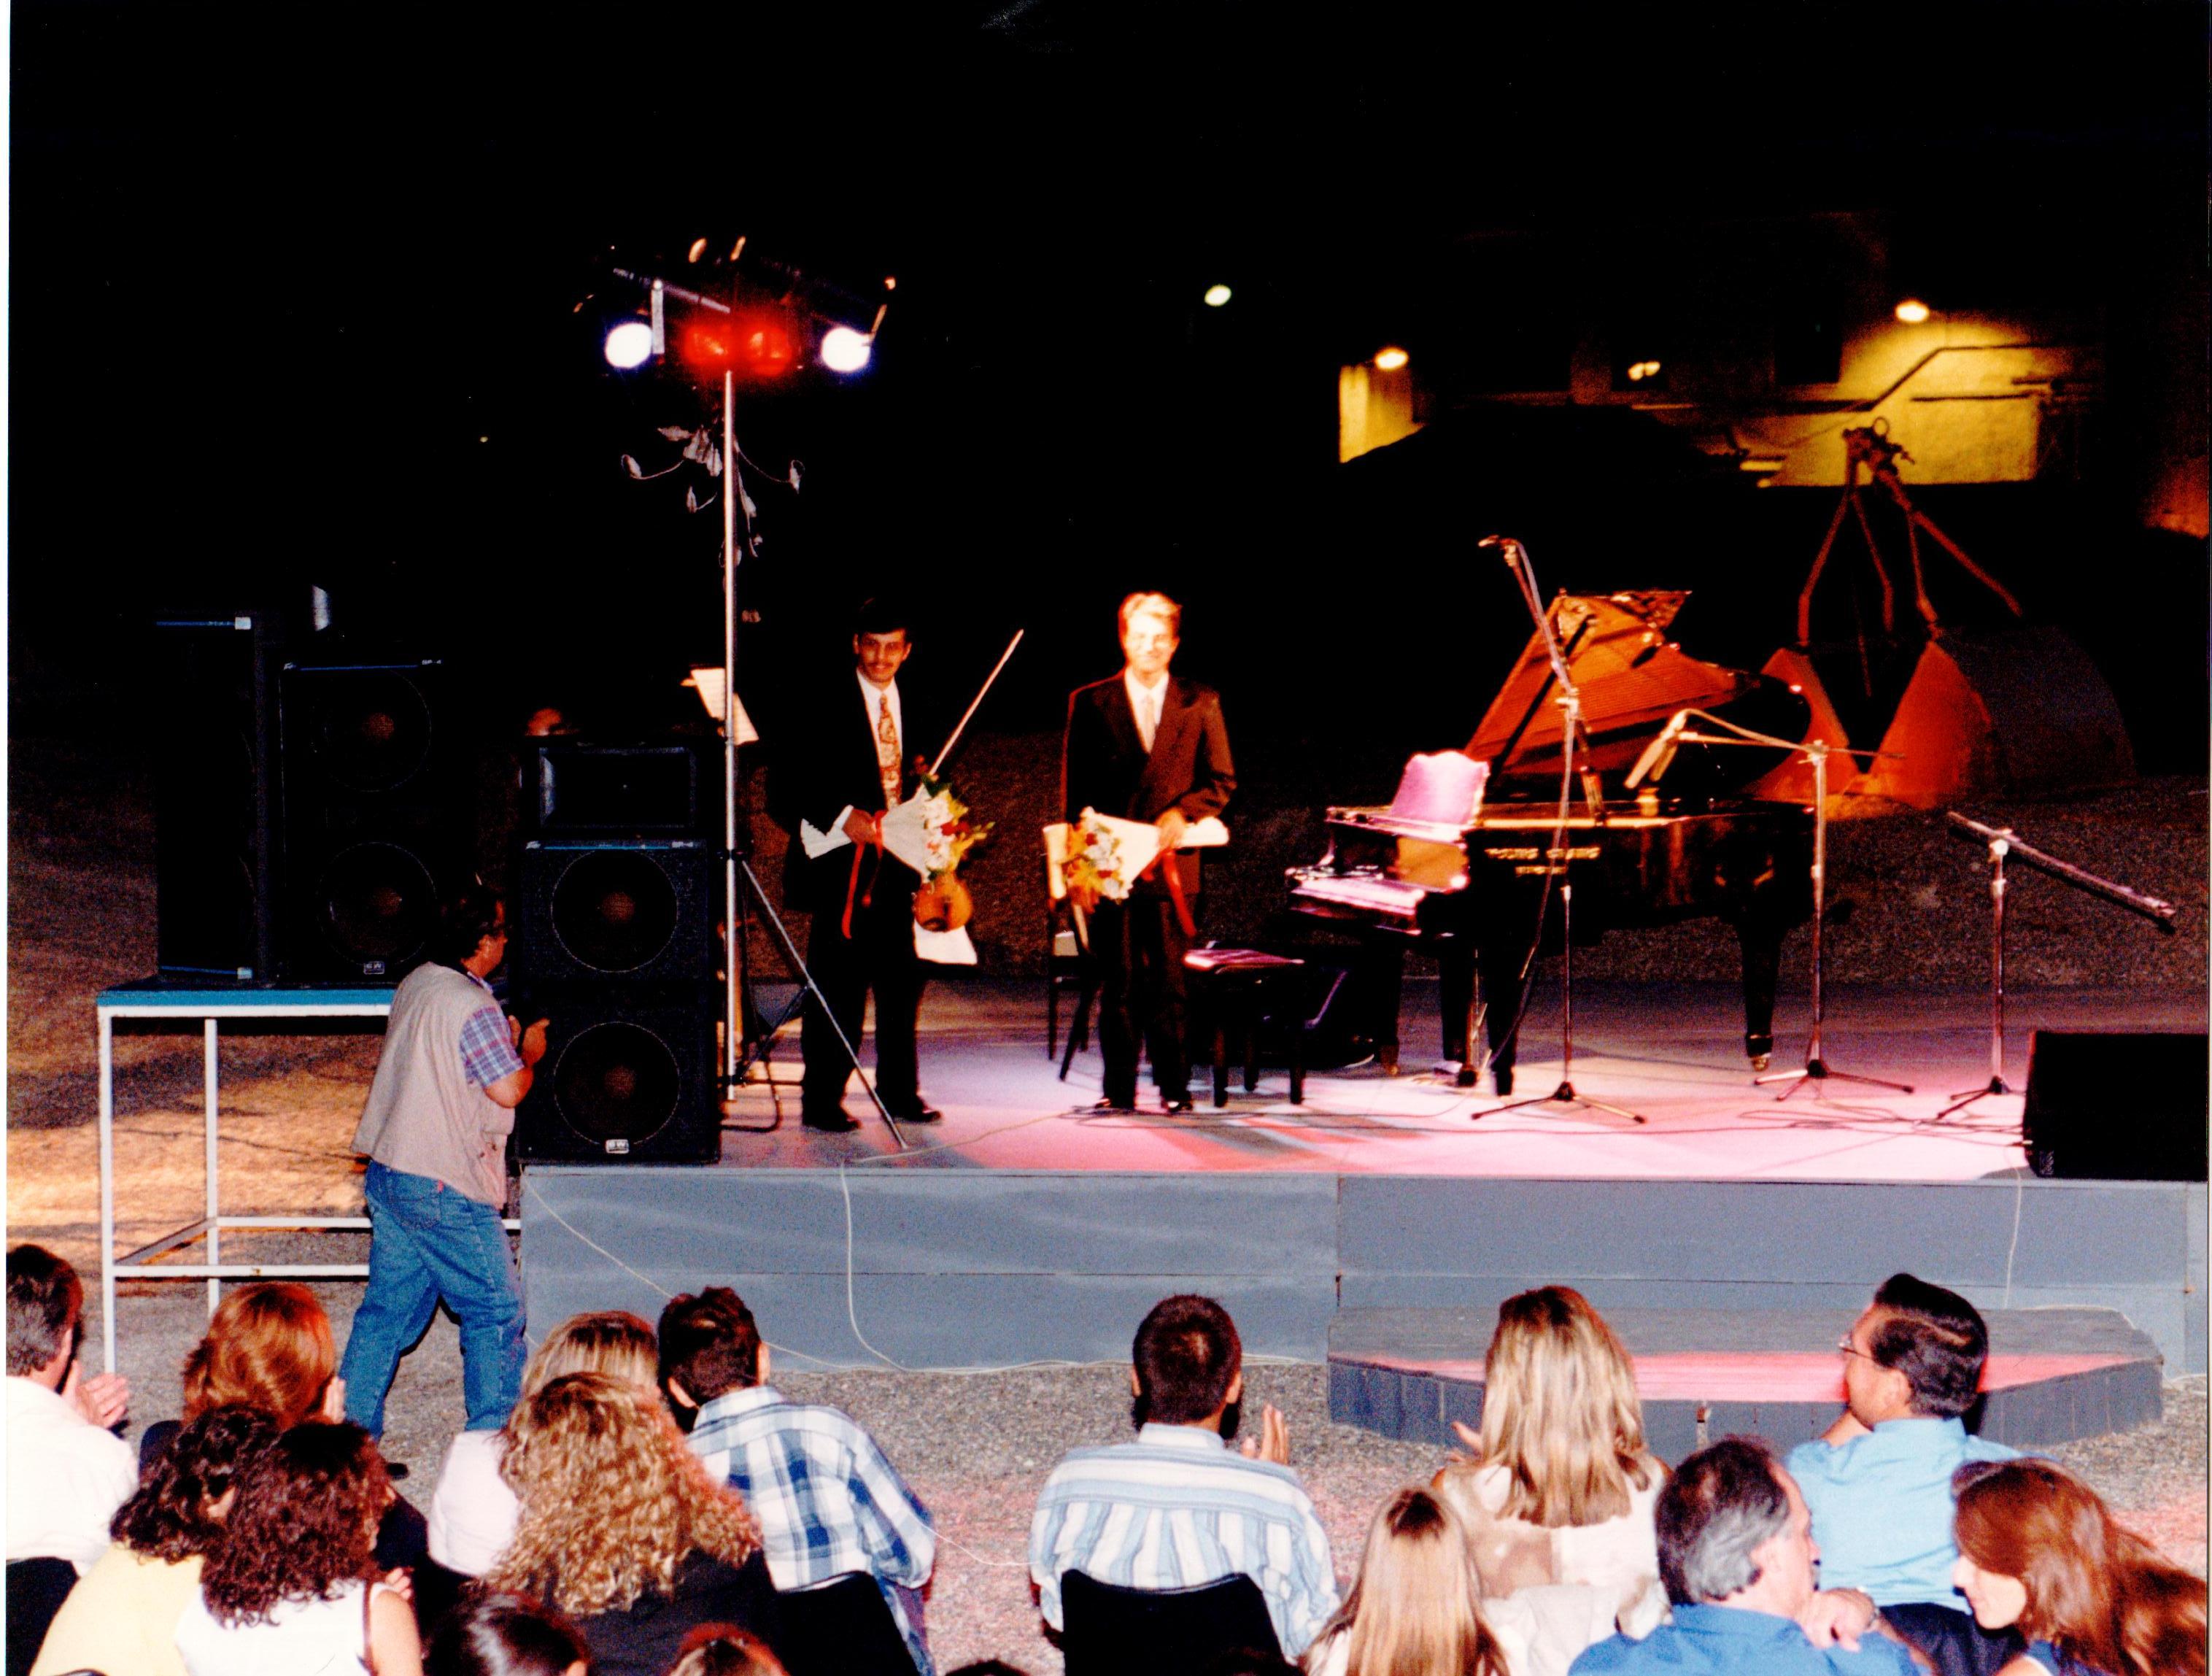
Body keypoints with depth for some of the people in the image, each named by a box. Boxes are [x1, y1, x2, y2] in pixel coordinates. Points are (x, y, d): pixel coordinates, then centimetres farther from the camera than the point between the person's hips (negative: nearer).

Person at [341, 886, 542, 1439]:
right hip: (445, 1187, -9)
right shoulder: (473, 1008, -18)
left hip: (388, 1175, 9)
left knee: (388, 1310, 13)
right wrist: (529, 1054, 1)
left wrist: (505, 1041, 19)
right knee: (496, 1311, 2)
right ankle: (492, 1440, 4)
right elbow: (508, 1090, -18)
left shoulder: (414, 985, 9)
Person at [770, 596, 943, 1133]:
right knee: (838, 983, -5)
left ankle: (899, 1090, 18)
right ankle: (822, 1099, 0)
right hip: (842, 866, -5)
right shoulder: (824, 706, -3)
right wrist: (840, 817, -17)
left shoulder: (918, 708, 13)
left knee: (902, 978, 7)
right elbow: (787, 786, -6)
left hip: (899, 862, 5)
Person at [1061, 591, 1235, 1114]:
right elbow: (1074, 790, 6)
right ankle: (1118, 1090, 7)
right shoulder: (1090, 702, 7)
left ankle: (1174, 1087, 7)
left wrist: (1182, 813, -10)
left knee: (1169, 982, -1)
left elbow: (1221, 781, 9)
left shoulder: (1200, 704, 9)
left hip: (1170, 864, 0)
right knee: (1117, 983, 1)